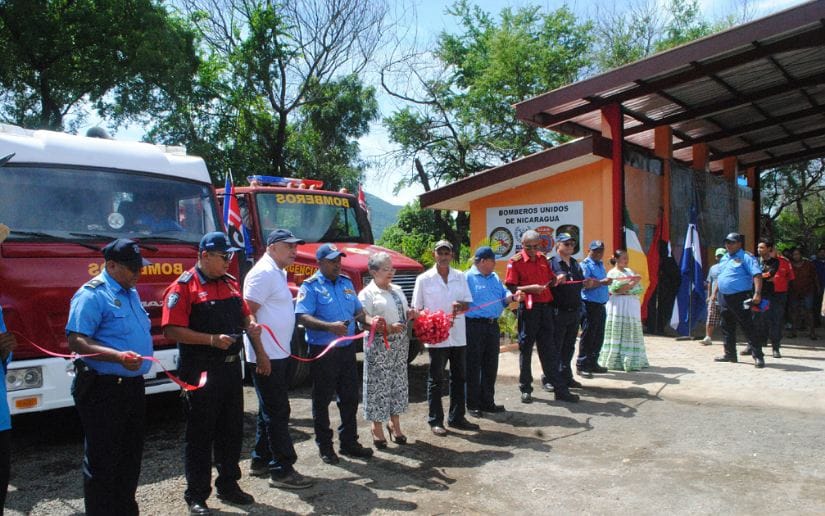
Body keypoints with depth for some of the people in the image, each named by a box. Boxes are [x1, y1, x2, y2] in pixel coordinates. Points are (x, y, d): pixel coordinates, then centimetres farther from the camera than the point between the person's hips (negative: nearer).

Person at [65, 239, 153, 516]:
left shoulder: (131, 293, 14)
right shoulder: (92, 294, -13)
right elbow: (76, 340, -22)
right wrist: (118, 356, -33)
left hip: (133, 386, 9)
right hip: (103, 390, -9)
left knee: (131, 455, 18)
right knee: (103, 461, 0)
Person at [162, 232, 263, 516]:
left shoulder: (230, 283, 10)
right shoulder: (184, 287, -12)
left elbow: (245, 315, 20)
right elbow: (172, 331, -19)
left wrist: (252, 326, 1)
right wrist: (212, 339, -24)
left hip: (231, 368, 7)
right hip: (201, 372, -7)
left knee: (231, 430, 16)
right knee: (200, 434, 4)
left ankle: (228, 485, 31)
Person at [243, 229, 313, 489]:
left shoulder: (278, 273, 15)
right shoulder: (264, 273, -16)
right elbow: (248, 314, -21)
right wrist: (261, 354, -23)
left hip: (277, 354, 10)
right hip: (267, 356, -10)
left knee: (270, 410, 17)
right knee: (277, 412, -4)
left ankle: (261, 461, 28)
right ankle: (281, 470, 3)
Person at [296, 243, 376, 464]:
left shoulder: (346, 283, 13)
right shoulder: (311, 286, -8)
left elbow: (358, 311, 16)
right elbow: (303, 317, -19)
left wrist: (370, 320, -5)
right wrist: (329, 326, -33)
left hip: (347, 348, 6)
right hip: (322, 351, -6)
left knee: (349, 397, 13)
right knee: (322, 399, 6)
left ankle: (349, 442, 27)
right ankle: (325, 446, 19)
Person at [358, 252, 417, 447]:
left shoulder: (397, 290, 15)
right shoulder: (367, 294, -7)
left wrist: (410, 315, 1)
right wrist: (388, 328, -24)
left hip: (400, 345, 7)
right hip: (379, 346, -7)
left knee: (398, 383, 12)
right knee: (378, 385, -1)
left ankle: (394, 423, 27)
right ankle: (377, 427, 13)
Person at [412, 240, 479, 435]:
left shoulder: (460, 277, 8)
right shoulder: (424, 279, -3)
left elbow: (468, 304, 10)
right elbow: (417, 309, -1)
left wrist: (460, 305, -13)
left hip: (459, 336, 4)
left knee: (459, 377, 12)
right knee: (435, 379, 5)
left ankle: (457, 417, 25)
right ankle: (435, 420, 14)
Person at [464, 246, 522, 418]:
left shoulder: (494, 278, 17)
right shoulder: (468, 277, -7)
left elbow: (504, 296, 13)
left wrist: (513, 297, -5)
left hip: (492, 325, 8)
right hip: (475, 326, -7)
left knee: (491, 366, 13)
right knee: (473, 367, 0)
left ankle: (487, 402, 24)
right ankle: (473, 404, 9)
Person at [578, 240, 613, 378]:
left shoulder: (601, 265, 18)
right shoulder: (585, 265, -8)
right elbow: (585, 284, -20)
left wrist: (606, 292, 11)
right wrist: (602, 282, -27)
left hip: (600, 305, 8)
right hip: (589, 304, -8)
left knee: (599, 336, 12)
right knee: (587, 336, -5)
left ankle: (593, 363, 23)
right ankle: (581, 365, 1)